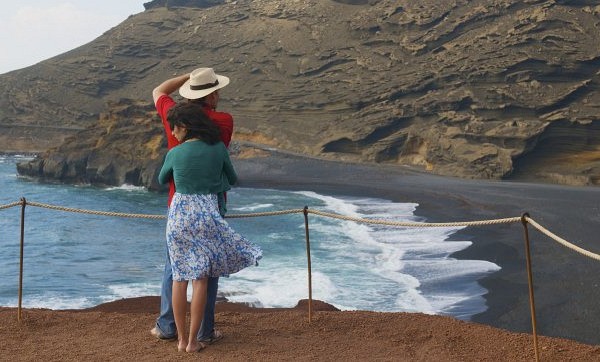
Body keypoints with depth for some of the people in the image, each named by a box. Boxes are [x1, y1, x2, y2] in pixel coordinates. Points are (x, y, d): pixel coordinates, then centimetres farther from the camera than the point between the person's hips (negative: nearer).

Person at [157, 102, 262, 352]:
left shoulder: (174, 153, -2)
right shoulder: (218, 148, -1)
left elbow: (162, 180, 19)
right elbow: (233, 179, 15)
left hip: (179, 213, 0)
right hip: (207, 213, 0)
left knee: (179, 277, 8)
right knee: (200, 278, 3)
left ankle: (182, 338, 13)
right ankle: (193, 341, 4)